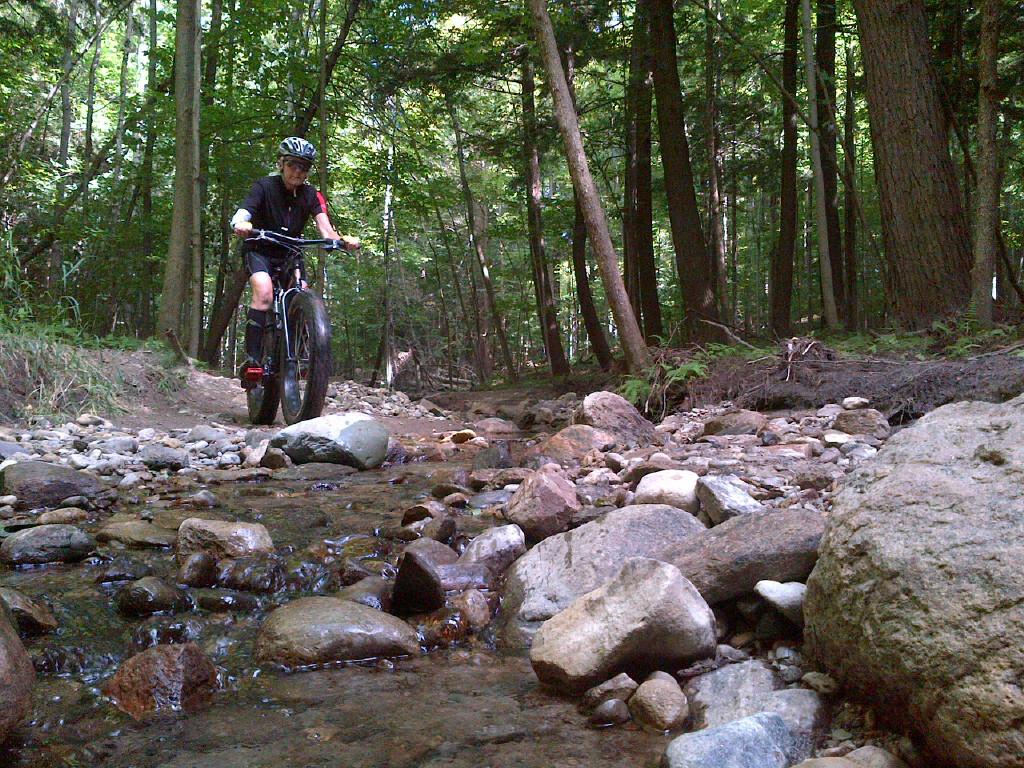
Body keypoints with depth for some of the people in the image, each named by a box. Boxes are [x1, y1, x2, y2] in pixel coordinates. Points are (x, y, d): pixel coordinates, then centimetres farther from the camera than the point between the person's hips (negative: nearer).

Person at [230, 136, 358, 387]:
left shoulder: (310, 195, -9)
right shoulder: (265, 186, -17)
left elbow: (325, 230, -21)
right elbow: (239, 217, -30)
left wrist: (344, 241, -44)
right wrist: (241, 225, -55)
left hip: (290, 254, 3)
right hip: (260, 251, -3)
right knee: (264, 292, -30)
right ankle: (251, 359, -28)